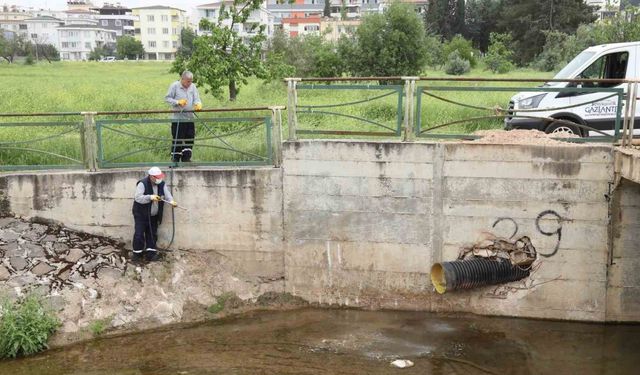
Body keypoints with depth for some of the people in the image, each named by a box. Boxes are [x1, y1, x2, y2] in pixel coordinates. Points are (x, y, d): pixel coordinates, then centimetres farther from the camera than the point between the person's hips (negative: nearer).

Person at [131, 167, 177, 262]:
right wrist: (150, 197, -35)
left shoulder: (162, 184, 0)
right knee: (139, 234, -5)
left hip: (154, 215, 6)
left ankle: (150, 253, 17)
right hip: (141, 214, -5)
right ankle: (137, 253, 8)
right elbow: (137, 197, -24)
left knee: (152, 234, 9)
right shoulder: (142, 184, -19)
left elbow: (167, 194, -6)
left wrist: (171, 201, -28)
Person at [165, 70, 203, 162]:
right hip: (177, 118, -5)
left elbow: (196, 99, 6)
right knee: (177, 139, -2)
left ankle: (186, 158, 18)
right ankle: (175, 159, 6)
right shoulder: (174, 86, -4)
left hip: (190, 118, 5)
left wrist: (198, 104, -18)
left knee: (190, 137, 7)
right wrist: (178, 102, -17)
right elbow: (167, 98, -2)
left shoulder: (193, 87, 7)